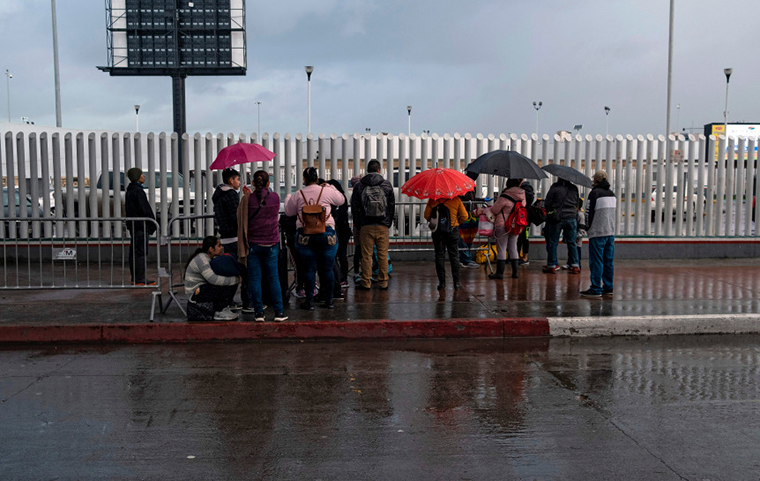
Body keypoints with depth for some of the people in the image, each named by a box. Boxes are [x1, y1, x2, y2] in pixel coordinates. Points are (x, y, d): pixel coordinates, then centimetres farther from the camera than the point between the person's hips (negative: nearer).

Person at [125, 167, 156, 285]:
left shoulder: (129, 191, 16)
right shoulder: (138, 190, -15)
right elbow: (145, 209, -17)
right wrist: (153, 224, -10)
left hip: (132, 225, 10)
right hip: (141, 226, -10)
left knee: (134, 252, 12)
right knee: (141, 252, -8)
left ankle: (134, 278, 17)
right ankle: (140, 279, -6)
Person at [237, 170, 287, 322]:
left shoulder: (247, 199, -7)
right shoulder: (275, 197, -2)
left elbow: (242, 222, 1)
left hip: (253, 243, -1)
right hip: (271, 243, 1)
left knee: (254, 278, 5)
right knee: (273, 278, 7)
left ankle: (258, 312, 6)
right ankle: (279, 312, 8)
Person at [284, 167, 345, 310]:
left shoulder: (298, 195, 2)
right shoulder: (326, 191, 0)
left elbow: (288, 212, 15)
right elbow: (341, 200, 17)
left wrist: (287, 199, 34)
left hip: (305, 235, 0)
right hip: (326, 233, 0)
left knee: (309, 269, 6)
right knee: (327, 268, 9)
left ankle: (309, 301, 9)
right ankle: (329, 300, 17)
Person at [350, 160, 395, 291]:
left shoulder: (359, 186, 2)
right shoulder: (387, 185, 4)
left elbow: (354, 207, 4)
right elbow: (392, 205, 8)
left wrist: (358, 223, 14)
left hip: (366, 226, -1)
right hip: (383, 226, 1)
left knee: (366, 256, 3)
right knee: (383, 255, 6)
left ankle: (366, 283, 5)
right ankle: (383, 282, 10)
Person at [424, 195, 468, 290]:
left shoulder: (432, 199, -2)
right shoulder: (456, 199, -3)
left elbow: (426, 215, 0)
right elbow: (464, 216, -2)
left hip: (437, 230, 0)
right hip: (452, 229, 0)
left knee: (439, 256, 7)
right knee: (454, 256, 8)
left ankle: (442, 283, 6)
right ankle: (456, 283, 8)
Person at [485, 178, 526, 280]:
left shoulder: (504, 197, -16)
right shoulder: (522, 196, 3)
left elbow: (494, 210, -8)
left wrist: (486, 209, 12)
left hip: (503, 225, -6)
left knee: (501, 249, 0)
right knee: (513, 248, 13)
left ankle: (500, 272, 2)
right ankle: (515, 272, 15)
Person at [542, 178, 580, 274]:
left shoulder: (555, 187, -8)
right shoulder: (574, 188, 7)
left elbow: (547, 203, -7)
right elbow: (576, 203, 16)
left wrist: (550, 212, 10)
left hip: (557, 218, -4)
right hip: (571, 218, 4)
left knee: (553, 242, 5)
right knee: (572, 243, 9)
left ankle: (551, 265, 8)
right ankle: (575, 266, 10)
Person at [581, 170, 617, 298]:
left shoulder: (594, 193, -12)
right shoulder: (612, 194, 12)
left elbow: (590, 212, -12)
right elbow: (615, 213, 18)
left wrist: (588, 227, 2)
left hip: (597, 233, -7)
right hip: (611, 232, 7)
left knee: (596, 261, -4)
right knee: (608, 261, 12)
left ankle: (596, 289, -3)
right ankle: (608, 288, 17)